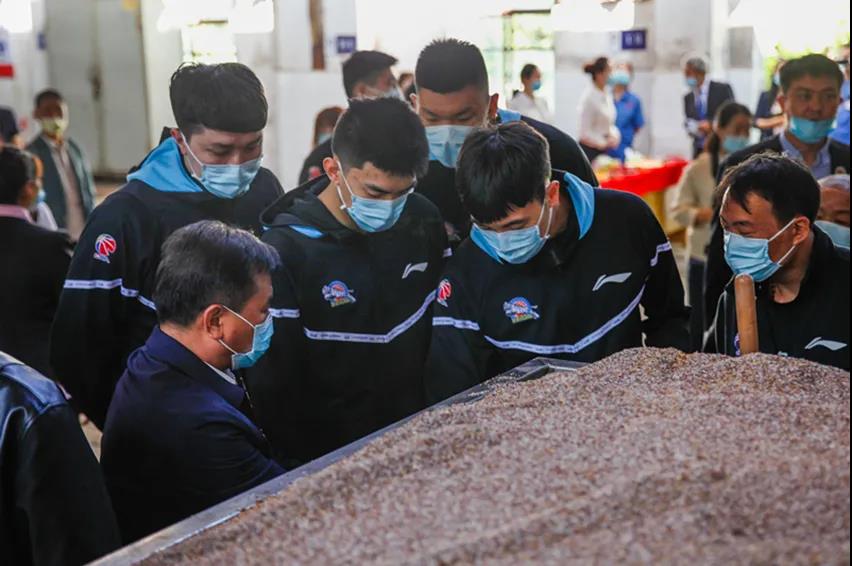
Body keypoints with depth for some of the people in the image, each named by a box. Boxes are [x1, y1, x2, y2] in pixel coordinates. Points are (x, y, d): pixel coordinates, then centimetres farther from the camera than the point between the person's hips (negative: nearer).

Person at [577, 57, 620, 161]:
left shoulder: (607, 95, 9)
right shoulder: (589, 97, -14)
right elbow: (585, 133, -15)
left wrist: (614, 136, -1)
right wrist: (604, 143, -12)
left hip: (604, 150, 7)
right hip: (590, 150, -7)